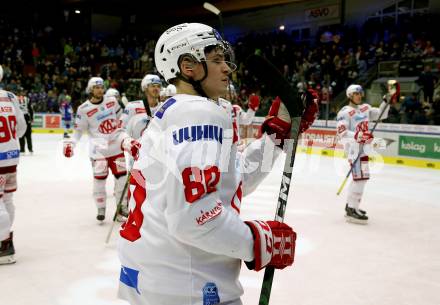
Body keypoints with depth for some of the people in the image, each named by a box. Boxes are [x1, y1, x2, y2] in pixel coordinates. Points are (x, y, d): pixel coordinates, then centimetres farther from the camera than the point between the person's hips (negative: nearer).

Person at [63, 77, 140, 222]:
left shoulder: (112, 101, 4)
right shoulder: (84, 109, -7)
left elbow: (121, 117, 17)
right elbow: (79, 129, 0)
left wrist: (128, 139, 15)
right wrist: (71, 143, -13)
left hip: (116, 144, 4)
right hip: (98, 147, -4)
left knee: (122, 175, 6)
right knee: (99, 177, -6)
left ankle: (122, 206, 20)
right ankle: (101, 209, 11)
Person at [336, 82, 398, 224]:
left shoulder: (365, 108, 14)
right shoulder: (345, 112, -11)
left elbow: (381, 114, 17)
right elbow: (341, 132, -20)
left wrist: (387, 100, 4)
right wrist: (357, 136, -33)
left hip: (364, 147, 9)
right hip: (354, 147, -9)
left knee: (358, 177, 17)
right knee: (361, 176, -16)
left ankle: (350, 205, 30)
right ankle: (352, 211, -14)